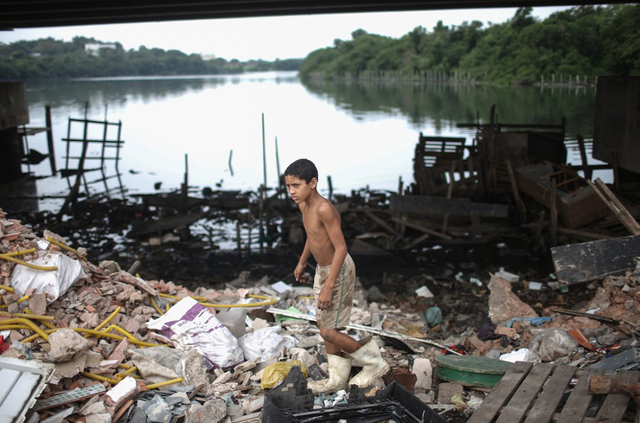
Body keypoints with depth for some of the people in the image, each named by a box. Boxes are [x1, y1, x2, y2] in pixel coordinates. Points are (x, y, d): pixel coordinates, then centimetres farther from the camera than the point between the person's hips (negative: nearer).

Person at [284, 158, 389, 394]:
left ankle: (374, 363, 15)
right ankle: (338, 380, 30)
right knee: (323, 324, 15)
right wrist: (302, 262, 30)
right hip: (322, 268, 10)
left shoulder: (324, 208, -28)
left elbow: (340, 247, -28)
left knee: (329, 331, -5)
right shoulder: (304, 205, 1)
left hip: (338, 271, -10)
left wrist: (328, 286, -29)